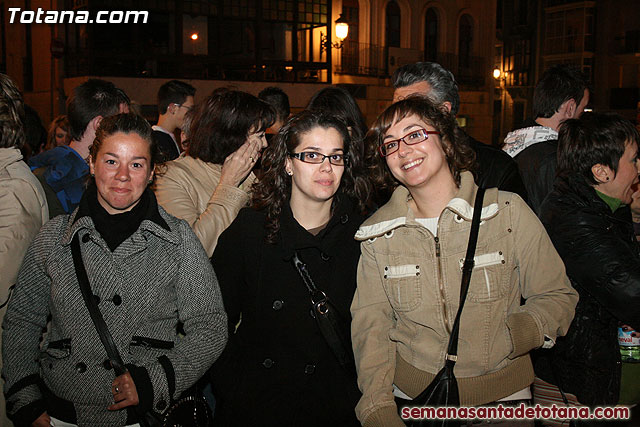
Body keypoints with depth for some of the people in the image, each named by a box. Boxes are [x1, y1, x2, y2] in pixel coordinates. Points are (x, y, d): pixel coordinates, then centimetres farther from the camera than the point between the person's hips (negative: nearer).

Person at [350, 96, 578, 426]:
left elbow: (556, 294, 2)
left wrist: (525, 328, -19)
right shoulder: (377, 232, 1)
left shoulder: (507, 211, -5)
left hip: (502, 394, 0)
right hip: (412, 397, 1)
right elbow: (370, 322, 0)